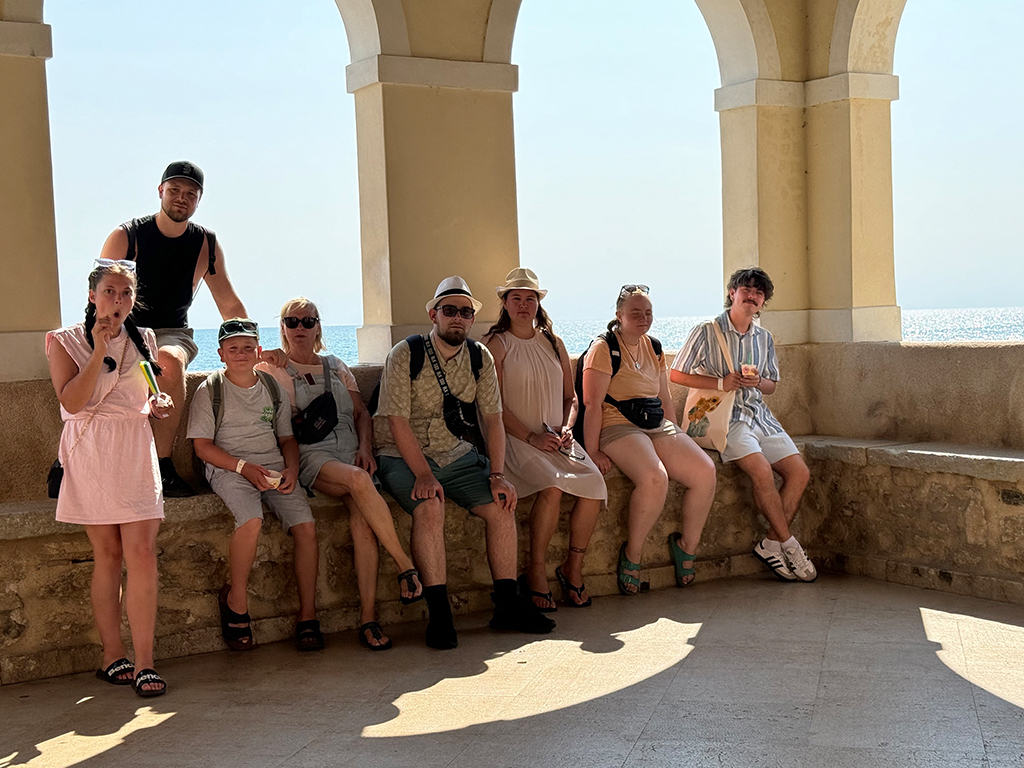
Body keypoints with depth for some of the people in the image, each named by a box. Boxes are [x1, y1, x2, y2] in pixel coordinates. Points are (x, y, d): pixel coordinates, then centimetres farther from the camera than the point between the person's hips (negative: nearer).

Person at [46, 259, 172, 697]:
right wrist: (99, 350, -13)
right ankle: (113, 656, 9)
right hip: (91, 453, -3)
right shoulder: (66, 341, 4)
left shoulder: (143, 341, 16)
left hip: (136, 451, 3)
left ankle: (143, 663, -7)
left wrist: (157, 405, 7)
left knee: (141, 553, -8)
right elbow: (72, 401, -10)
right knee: (107, 555, -1)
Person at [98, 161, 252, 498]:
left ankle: (162, 467, -30)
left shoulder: (207, 245, 6)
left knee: (170, 361, -36)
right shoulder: (125, 237, -3)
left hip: (172, 334, 2)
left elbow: (230, 305, 11)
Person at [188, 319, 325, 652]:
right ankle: (236, 601, -14)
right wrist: (244, 467, -14)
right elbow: (202, 445, -1)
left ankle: (308, 616, -10)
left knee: (306, 525, -20)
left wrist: (291, 469, -2)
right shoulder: (209, 391, 4)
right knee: (252, 521, -34)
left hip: (274, 468, 4)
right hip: (229, 468, -4)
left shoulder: (274, 389, 16)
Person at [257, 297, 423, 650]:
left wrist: (365, 447, 0)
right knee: (359, 480, -37)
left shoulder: (337, 367, 24)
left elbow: (362, 413, 18)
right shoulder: (273, 369, 15)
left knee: (363, 515, -28)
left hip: (351, 452, 3)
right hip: (310, 454, -3)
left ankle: (368, 618, -30)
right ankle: (406, 565, -27)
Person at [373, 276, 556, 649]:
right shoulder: (405, 355, -11)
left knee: (502, 506, -13)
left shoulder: (480, 357, 4)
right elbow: (397, 421, -16)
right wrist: (423, 475, -24)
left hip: (459, 454, 5)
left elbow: (493, 418, 2)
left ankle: (507, 604, -2)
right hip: (404, 456, -5)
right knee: (430, 508, -31)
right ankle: (439, 614, -25)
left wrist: (498, 475, -9)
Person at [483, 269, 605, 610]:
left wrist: (567, 428, 0)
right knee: (552, 485, -32)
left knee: (594, 484, -23)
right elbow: (494, 405, -6)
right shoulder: (496, 344, 2)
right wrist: (531, 437, -15)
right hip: (516, 439, -5)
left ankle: (573, 567, -5)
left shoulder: (553, 343, 19)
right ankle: (536, 573, -17)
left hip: (556, 437, 5)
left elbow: (570, 396, 21)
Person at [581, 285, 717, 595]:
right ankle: (632, 553, -14)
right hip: (617, 426, -7)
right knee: (655, 477, -34)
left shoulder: (654, 347, 17)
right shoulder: (604, 348, -5)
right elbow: (592, 404, -11)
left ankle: (687, 544, 5)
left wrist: (676, 438, 17)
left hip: (657, 426, 7)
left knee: (705, 472, -15)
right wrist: (593, 451, -16)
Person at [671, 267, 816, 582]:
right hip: (725, 416, -6)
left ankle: (770, 544, -2)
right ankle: (788, 543, -12)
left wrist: (757, 382, -4)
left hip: (760, 414, 6)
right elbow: (677, 374, -2)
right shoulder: (706, 332, -3)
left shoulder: (764, 338, 14)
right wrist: (721, 383, -12)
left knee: (799, 472, -11)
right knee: (762, 470, -28)